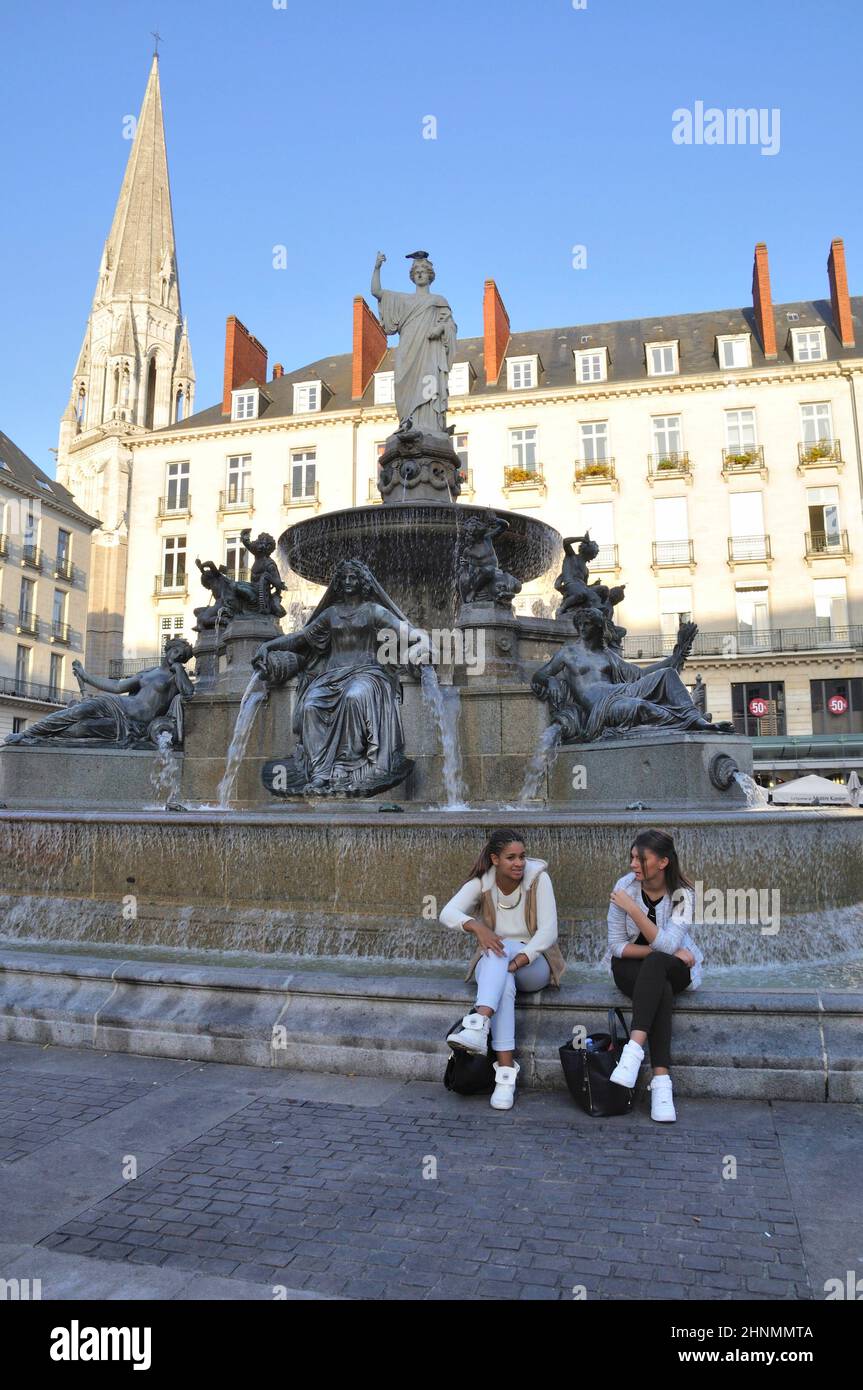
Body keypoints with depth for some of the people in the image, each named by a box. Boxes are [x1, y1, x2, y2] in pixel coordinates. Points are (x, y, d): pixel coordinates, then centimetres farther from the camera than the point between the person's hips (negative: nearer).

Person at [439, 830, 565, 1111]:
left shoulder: (538, 878, -12)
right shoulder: (481, 882, -6)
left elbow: (548, 931, -18)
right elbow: (448, 913, -19)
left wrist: (516, 962, -32)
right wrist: (476, 926, -40)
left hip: (533, 963, -2)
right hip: (493, 966, 2)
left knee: (501, 952, -36)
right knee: (503, 983, -36)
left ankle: (479, 1024, -56)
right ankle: (506, 1069, -43)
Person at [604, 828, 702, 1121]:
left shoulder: (682, 894, -14)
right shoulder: (625, 886, -11)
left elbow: (666, 945, -25)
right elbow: (617, 945, -8)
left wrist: (632, 909, -30)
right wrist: (660, 951, -18)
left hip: (674, 968, 0)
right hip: (631, 968, 1)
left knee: (655, 964, -37)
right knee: (660, 988, -34)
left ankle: (634, 1048, -45)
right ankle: (661, 1078, -39)